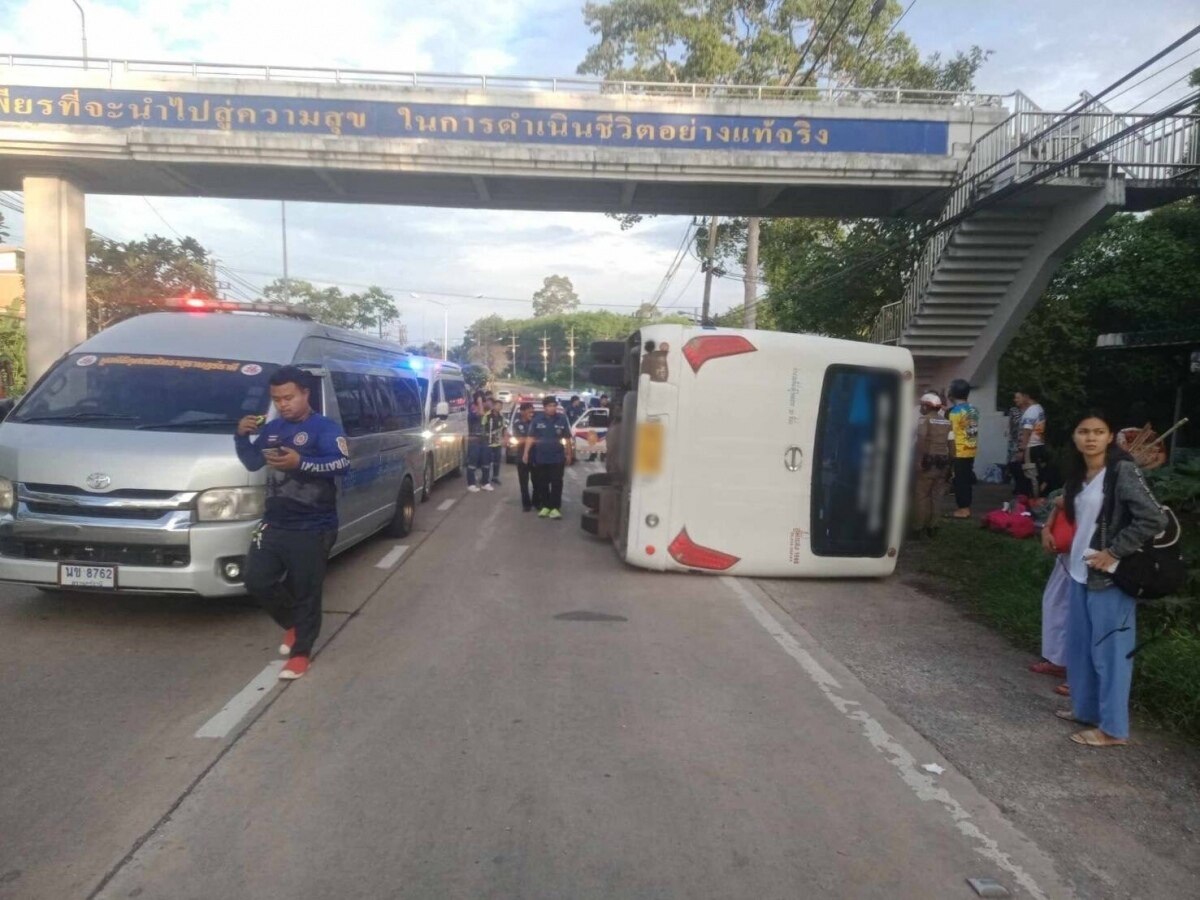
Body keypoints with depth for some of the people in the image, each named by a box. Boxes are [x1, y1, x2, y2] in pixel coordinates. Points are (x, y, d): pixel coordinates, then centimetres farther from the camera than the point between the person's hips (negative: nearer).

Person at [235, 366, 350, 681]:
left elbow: (343, 463, -24)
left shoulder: (324, 428, -9)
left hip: (312, 528, -6)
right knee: (257, 580, 8)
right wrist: (242, 436, -1)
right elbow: (252, 462, 18)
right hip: (274, 524, 7)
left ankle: (300, 653, 15)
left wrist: (301, 463, -34)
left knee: (306, 592, 1)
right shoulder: (272, 429, 11)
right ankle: (292, 624, 32)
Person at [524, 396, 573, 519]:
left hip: (557, 457, -1)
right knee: (542, 484, 8)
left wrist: (569, 454, 4)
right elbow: (531, 437, -2)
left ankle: (555, 507, 6)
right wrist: (526, 452, -7)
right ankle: (545, 506, 19)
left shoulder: (562, 419, -4)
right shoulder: (537, 419, -3)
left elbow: (567, 438, 3)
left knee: (556, 483, 0)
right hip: (541, 458, 1)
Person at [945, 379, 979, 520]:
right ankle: (967, 507, 20)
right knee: (966, 479, 14)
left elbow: (952, 436, -15)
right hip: (971, 451, 7)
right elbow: (970, 430, 11)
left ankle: (962, 509, 4)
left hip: (959, 452, -7)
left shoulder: (955, 412, -14)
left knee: (960, 480, 0)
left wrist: (952, 455, -10)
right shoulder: (974, 410, 8)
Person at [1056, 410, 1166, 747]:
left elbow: (1154, 519, -21)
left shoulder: (1123, 471, -15)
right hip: (1081, 573, 8)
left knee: (1108, 651, 1)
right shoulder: (1079, 474, 8)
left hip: (1109, 577, -8)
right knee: (1079, 647, 16)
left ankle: (1112, 727, 13)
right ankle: (1086, 709, 31)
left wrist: (1113, 552, -17)